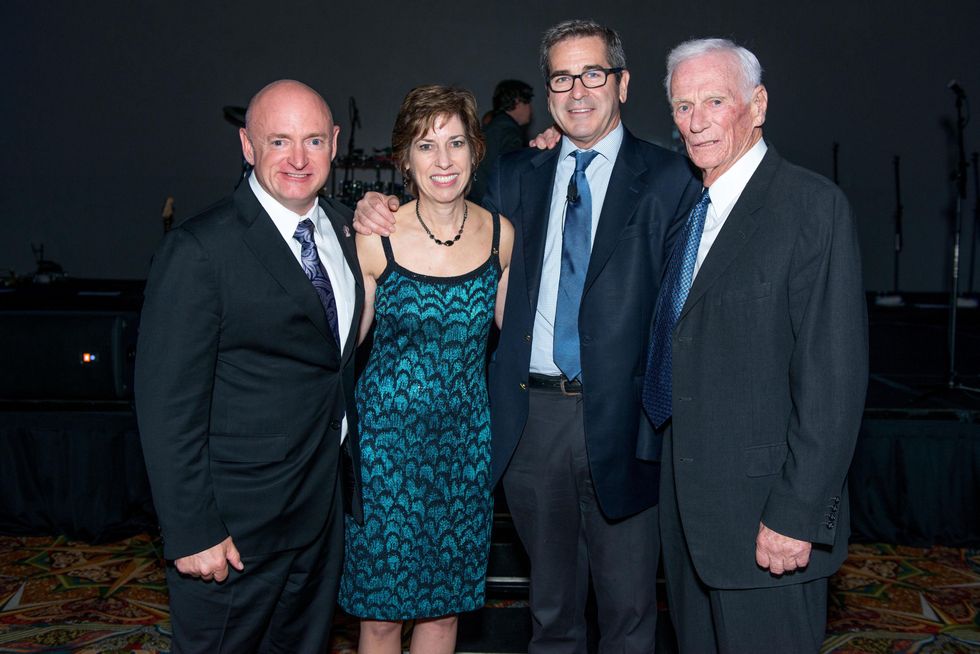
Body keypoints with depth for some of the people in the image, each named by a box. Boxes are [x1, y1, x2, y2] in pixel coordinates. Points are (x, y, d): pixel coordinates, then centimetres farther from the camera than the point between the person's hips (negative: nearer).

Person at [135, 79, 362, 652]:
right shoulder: (200, 250, -18)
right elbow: (169, 406, -19)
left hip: (325, 507, 7)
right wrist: (192, 534, -18)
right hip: (236, 527, -6)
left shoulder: (346, 227, 4)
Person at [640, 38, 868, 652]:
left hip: (763, 509, -7)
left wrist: (797, 513, -19)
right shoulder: (691, 207, 12)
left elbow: (834, 372, -18)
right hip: (687, 497, 7)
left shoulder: (813, 204, -13)